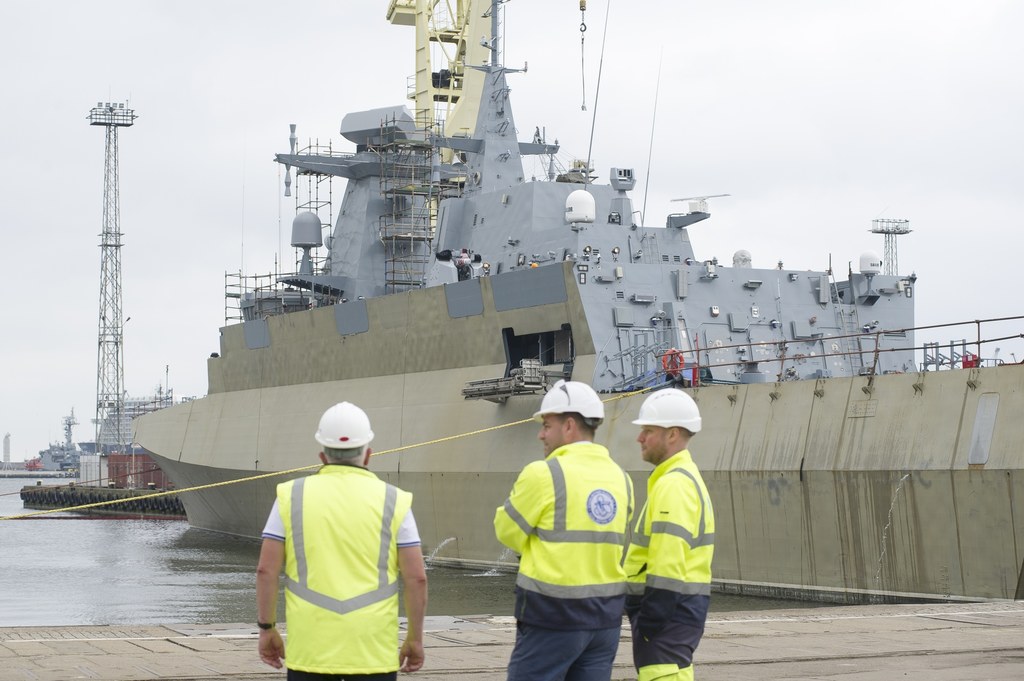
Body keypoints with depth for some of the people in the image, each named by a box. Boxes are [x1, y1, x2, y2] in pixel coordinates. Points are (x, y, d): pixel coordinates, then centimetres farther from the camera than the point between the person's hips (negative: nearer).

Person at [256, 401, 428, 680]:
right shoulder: (393, 501, 1)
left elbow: (266, 570, 0)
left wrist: (267, 628, 10)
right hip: (374, 649, -1)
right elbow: (416, 578, -1)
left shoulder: (291, 496, 3)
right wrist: (415, 637, 9)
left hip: (309, 647, 1)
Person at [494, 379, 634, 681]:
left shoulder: (543, 474, -11)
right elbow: (615, 542, 12)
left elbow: (508, 532, -2)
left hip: (552, 614, -6)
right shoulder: (620, 478, 8)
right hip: (606, 615, 6)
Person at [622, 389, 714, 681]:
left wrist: (649, 622, -22)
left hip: (670, 609, -11)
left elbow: (667, 563, -23)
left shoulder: (673, 485, -16)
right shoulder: (686, 478, 18)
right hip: (682, 605, 11)